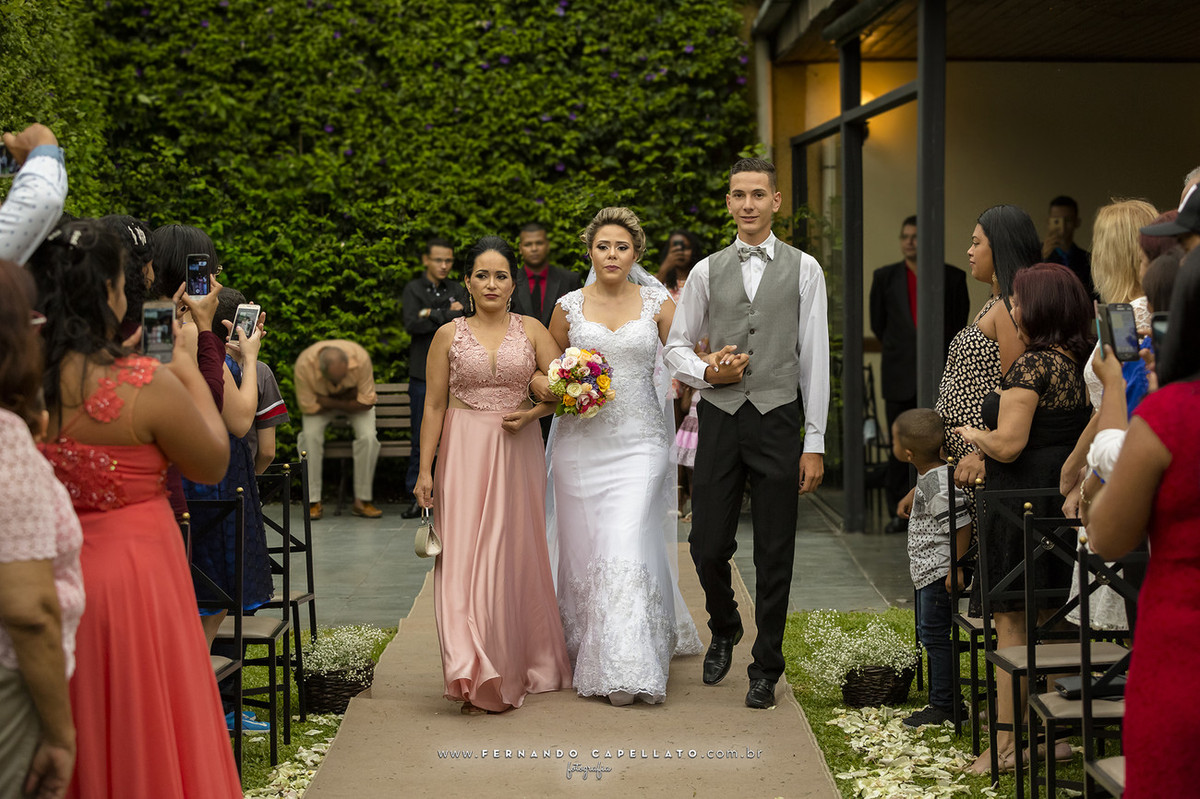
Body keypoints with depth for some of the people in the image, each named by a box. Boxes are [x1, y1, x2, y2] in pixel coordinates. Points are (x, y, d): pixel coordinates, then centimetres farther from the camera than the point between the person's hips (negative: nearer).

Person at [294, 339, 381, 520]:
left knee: (368, 436, -26)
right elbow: (309, 407, -23)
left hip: (354, 400, 0)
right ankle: (313, 502, -20)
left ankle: (362, 500, -16)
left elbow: (366, 403, -24)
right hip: (320, 399, 0)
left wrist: (331, 403, -25)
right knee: (310, 435, -28)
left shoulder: (360, 358, -34)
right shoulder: (304, 365, -34)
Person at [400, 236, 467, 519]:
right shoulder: (414, 289, 6)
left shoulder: (458, 291, 14)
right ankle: (418, 497, 5)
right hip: (423, 373, -2)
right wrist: (448, 315, -10)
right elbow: (412, 324, -10)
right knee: (421, 439, -1)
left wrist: (434, 315, -10)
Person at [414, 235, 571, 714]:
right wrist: (425, 470, -2)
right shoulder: (449, 336, 4)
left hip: (518, 454, 1)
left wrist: (533, 412, -12)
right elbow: (434, 405, 3)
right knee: (465, 557, -8)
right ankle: (476, 677, -8)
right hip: (465, 453, -1)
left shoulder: (531, 330, 6)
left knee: (514, 556, 5)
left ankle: (518, 665, 19)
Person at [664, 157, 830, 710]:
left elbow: (815, 358, 1)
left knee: (775, 556, 4)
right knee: (708, 546, 1)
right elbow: (675, 347, 13)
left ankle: (766, 670, 17)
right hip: (720, 418, 1)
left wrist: (814, 443, -3)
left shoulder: (803, 269, 3)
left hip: (778, 420, -1)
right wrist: (706, 372, -9)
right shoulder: (706, 272, 8)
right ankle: (724, 630, 31)